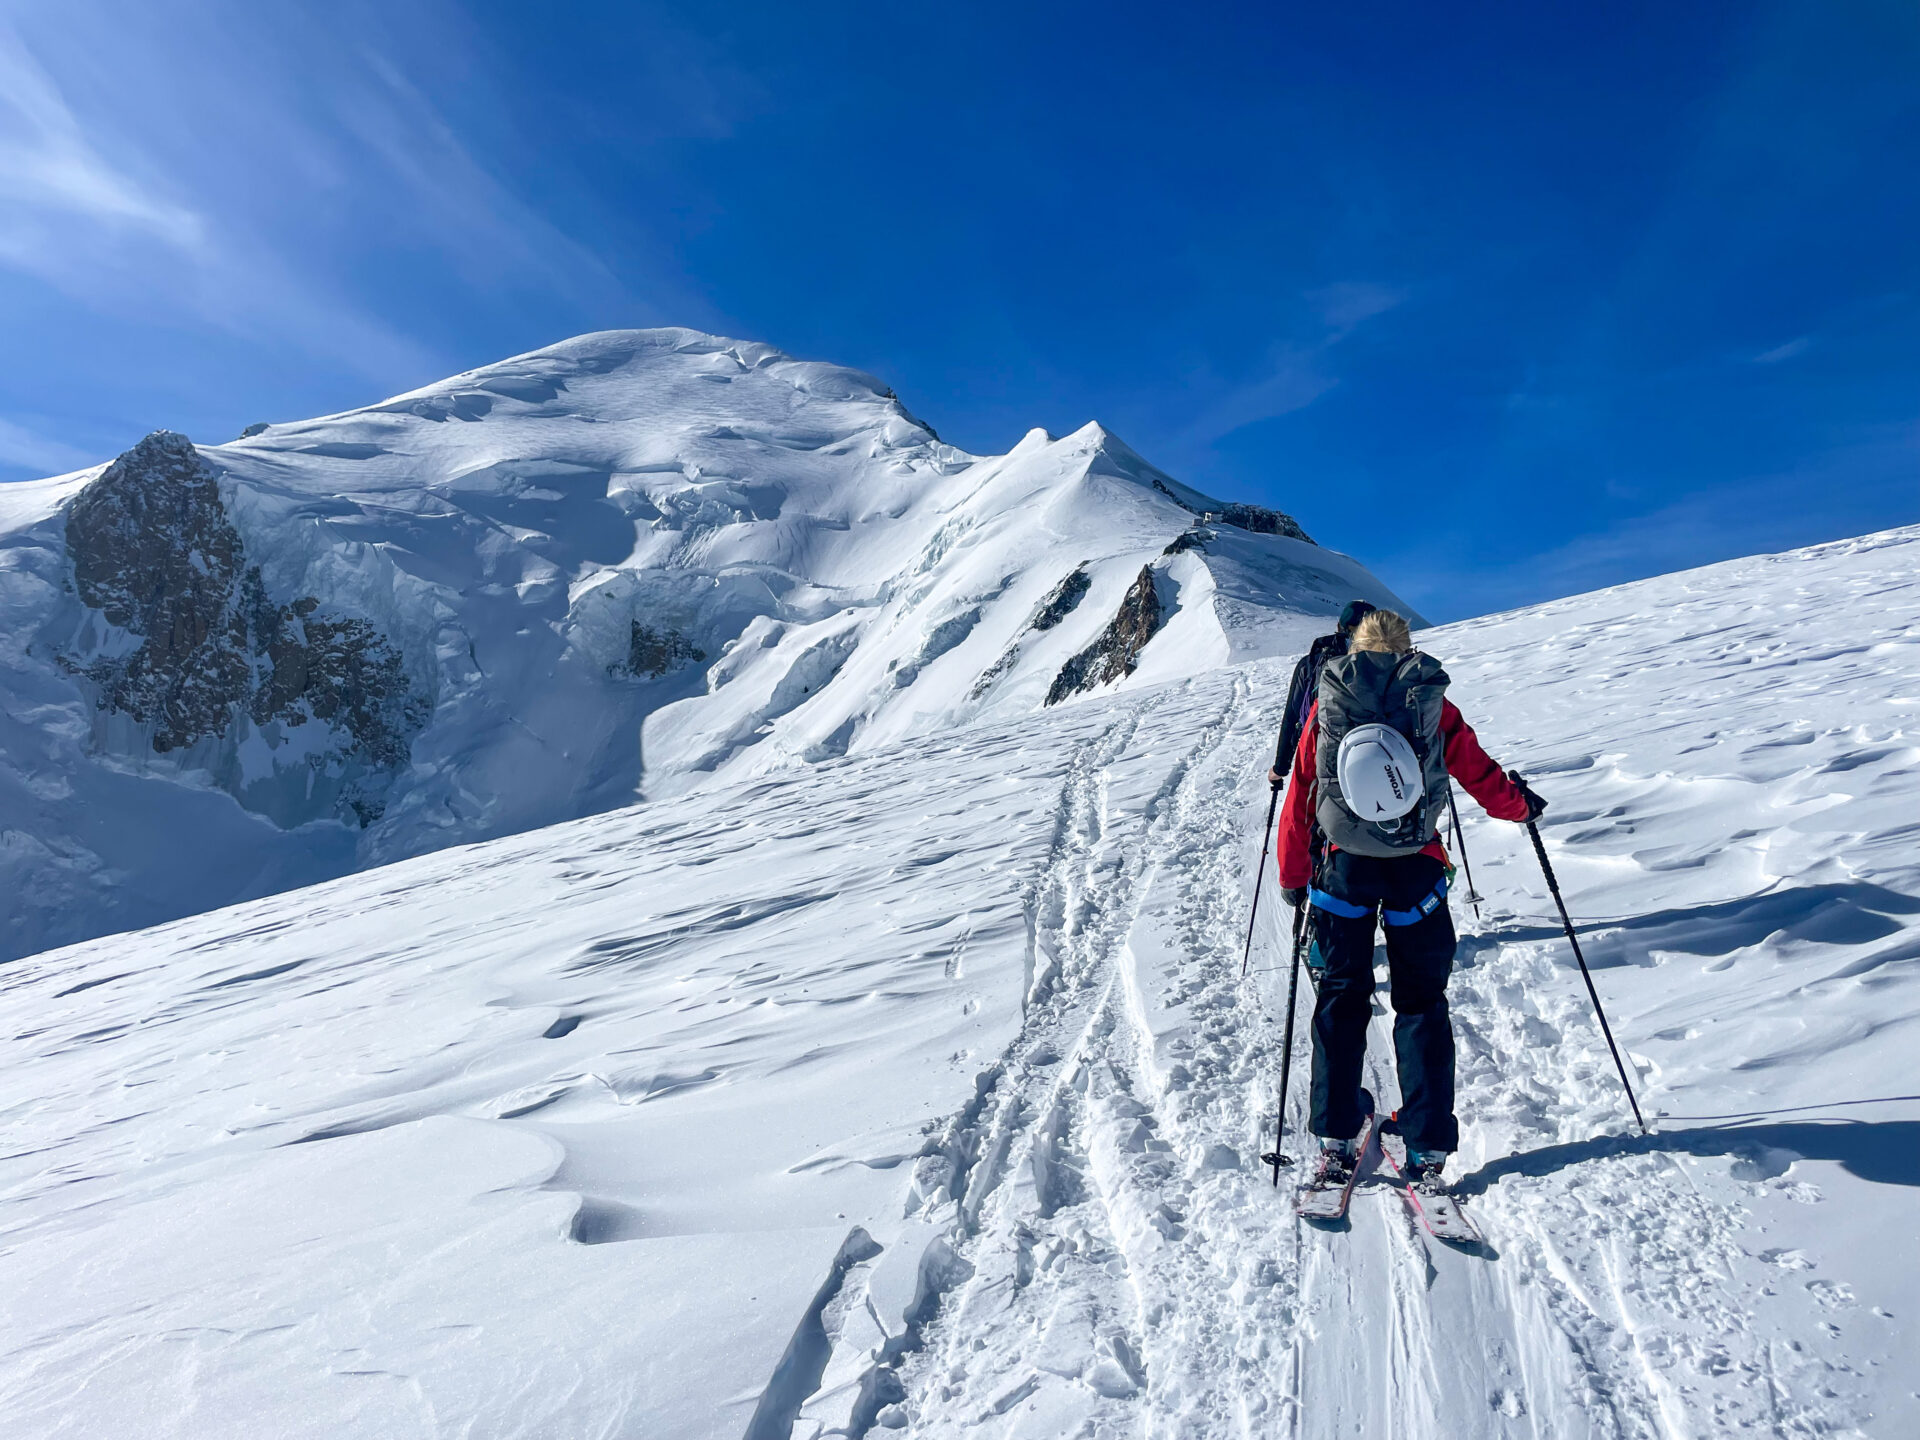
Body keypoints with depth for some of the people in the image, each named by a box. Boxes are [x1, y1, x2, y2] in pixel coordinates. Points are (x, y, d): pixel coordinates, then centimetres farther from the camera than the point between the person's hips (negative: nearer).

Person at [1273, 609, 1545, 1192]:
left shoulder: (1327, 703, 4)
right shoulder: (1432, 702, 3)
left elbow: (1299, 795, 4)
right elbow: (1479, 773, 11)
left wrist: (1292, 875, 13)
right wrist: (1522, 805, 32)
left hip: (1343, 864, 1)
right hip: (1415, 865, 0)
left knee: (1342, 996, 13)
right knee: (1422, 1003, 11)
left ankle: (1336, 1142, 12)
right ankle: (1428, 1149, 10)